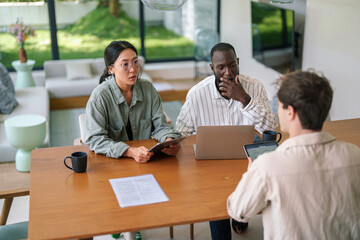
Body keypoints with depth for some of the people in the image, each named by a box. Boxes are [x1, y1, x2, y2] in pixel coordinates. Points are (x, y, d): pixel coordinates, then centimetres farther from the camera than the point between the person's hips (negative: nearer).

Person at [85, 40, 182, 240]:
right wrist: (130, 152, -35)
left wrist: (170, 141, -21)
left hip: (145, 159, 5)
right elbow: (95, 139, -20)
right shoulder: (100, 96, -13)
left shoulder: (147, 89, 1)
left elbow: (161, 126, 3)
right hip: (111, 164, -4)